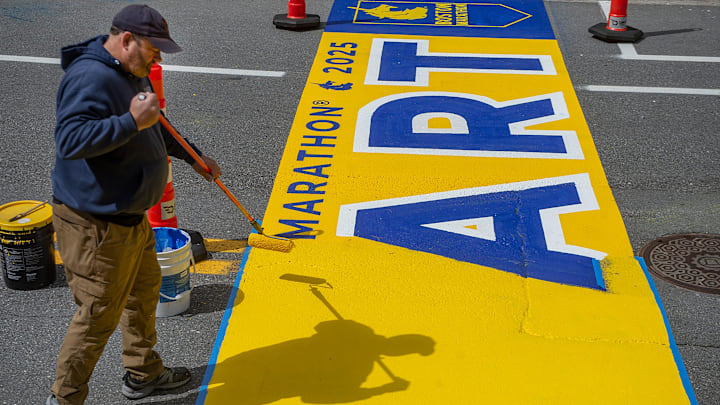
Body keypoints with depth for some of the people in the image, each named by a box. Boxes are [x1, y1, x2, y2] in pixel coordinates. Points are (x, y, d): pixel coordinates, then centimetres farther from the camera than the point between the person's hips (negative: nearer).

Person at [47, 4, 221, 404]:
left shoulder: (132, 74, 10)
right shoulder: (91, 78, -24)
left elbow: (156, 129, 27)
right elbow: (70, 139, -37)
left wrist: (193, 157, 29)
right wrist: (132, 122, -38)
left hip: (129, 216, 11)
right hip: (96, 225, -11)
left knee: (144, 290, 24)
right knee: (98, 316, -1)